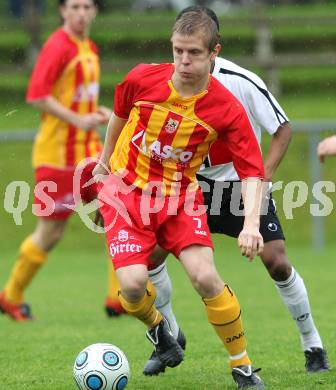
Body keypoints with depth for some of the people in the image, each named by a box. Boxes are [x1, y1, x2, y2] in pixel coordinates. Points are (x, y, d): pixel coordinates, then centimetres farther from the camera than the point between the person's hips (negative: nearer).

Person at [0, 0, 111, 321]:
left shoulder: (89, 48, 13)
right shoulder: (58, 46, -13)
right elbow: (36, 95, -21)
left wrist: (97, 113, 6)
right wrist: (78, 120, -22)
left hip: (89, 149, 8)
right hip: (58, 153, -8)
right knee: (51, 232, 1)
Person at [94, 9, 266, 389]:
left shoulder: (227, 109, -16)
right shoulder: (142, 80, -14)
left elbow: (252, 172, -14)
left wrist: (251, 223, -30)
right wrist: (105, 162, 22)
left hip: (179, 195, 0)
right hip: (126, 189, 0)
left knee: (205, 277, -19)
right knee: (133, 283, -19)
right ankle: (156, 325, 19)